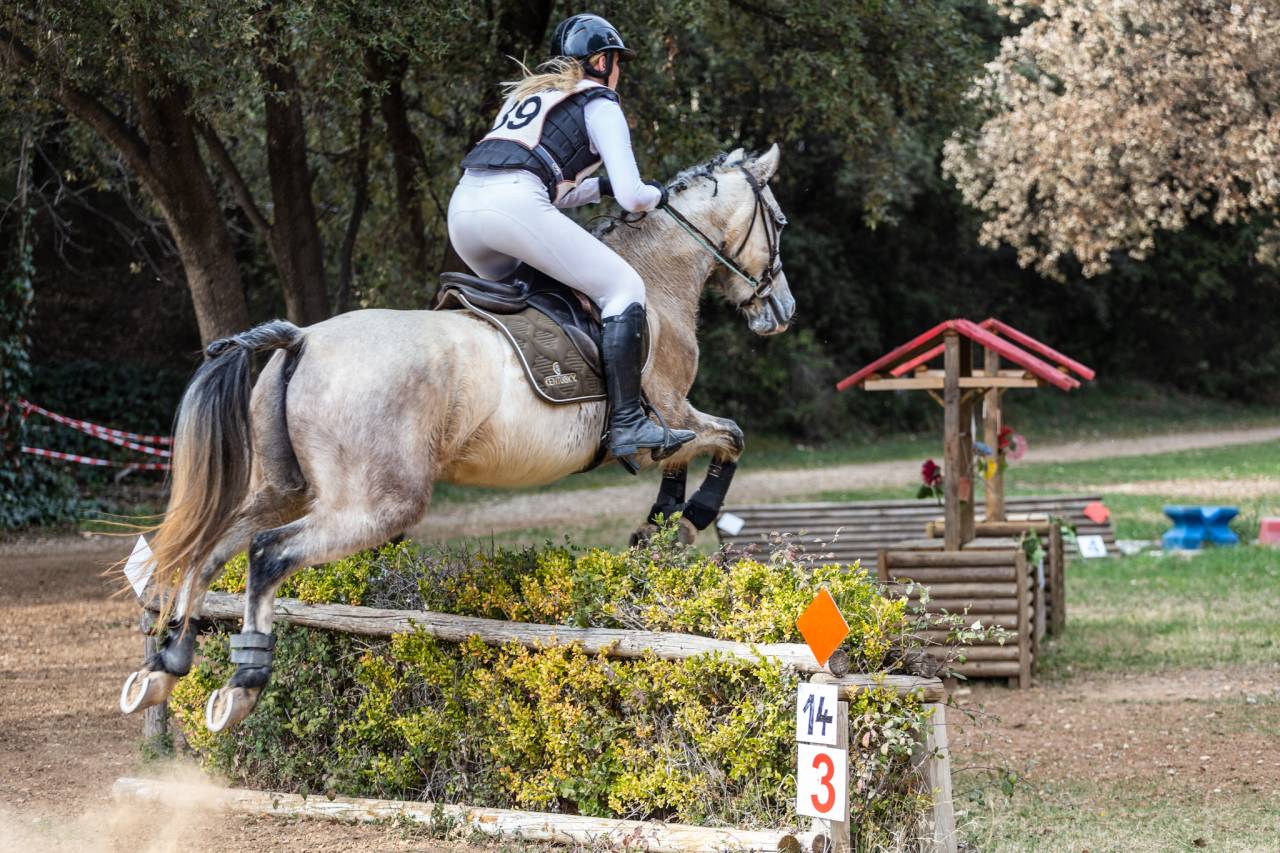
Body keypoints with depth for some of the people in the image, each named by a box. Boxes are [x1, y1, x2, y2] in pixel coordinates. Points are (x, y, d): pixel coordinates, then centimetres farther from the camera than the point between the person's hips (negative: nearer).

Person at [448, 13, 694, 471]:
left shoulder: (526, 93, 33)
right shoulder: (600, 104, 11)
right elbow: (631, 197, 4)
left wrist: (600, 187, 35)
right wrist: (655, 194, 25)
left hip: (462, 205, 8)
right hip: (512, 205, -8)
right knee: (624, 288, 0)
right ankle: (626, 423, -10)